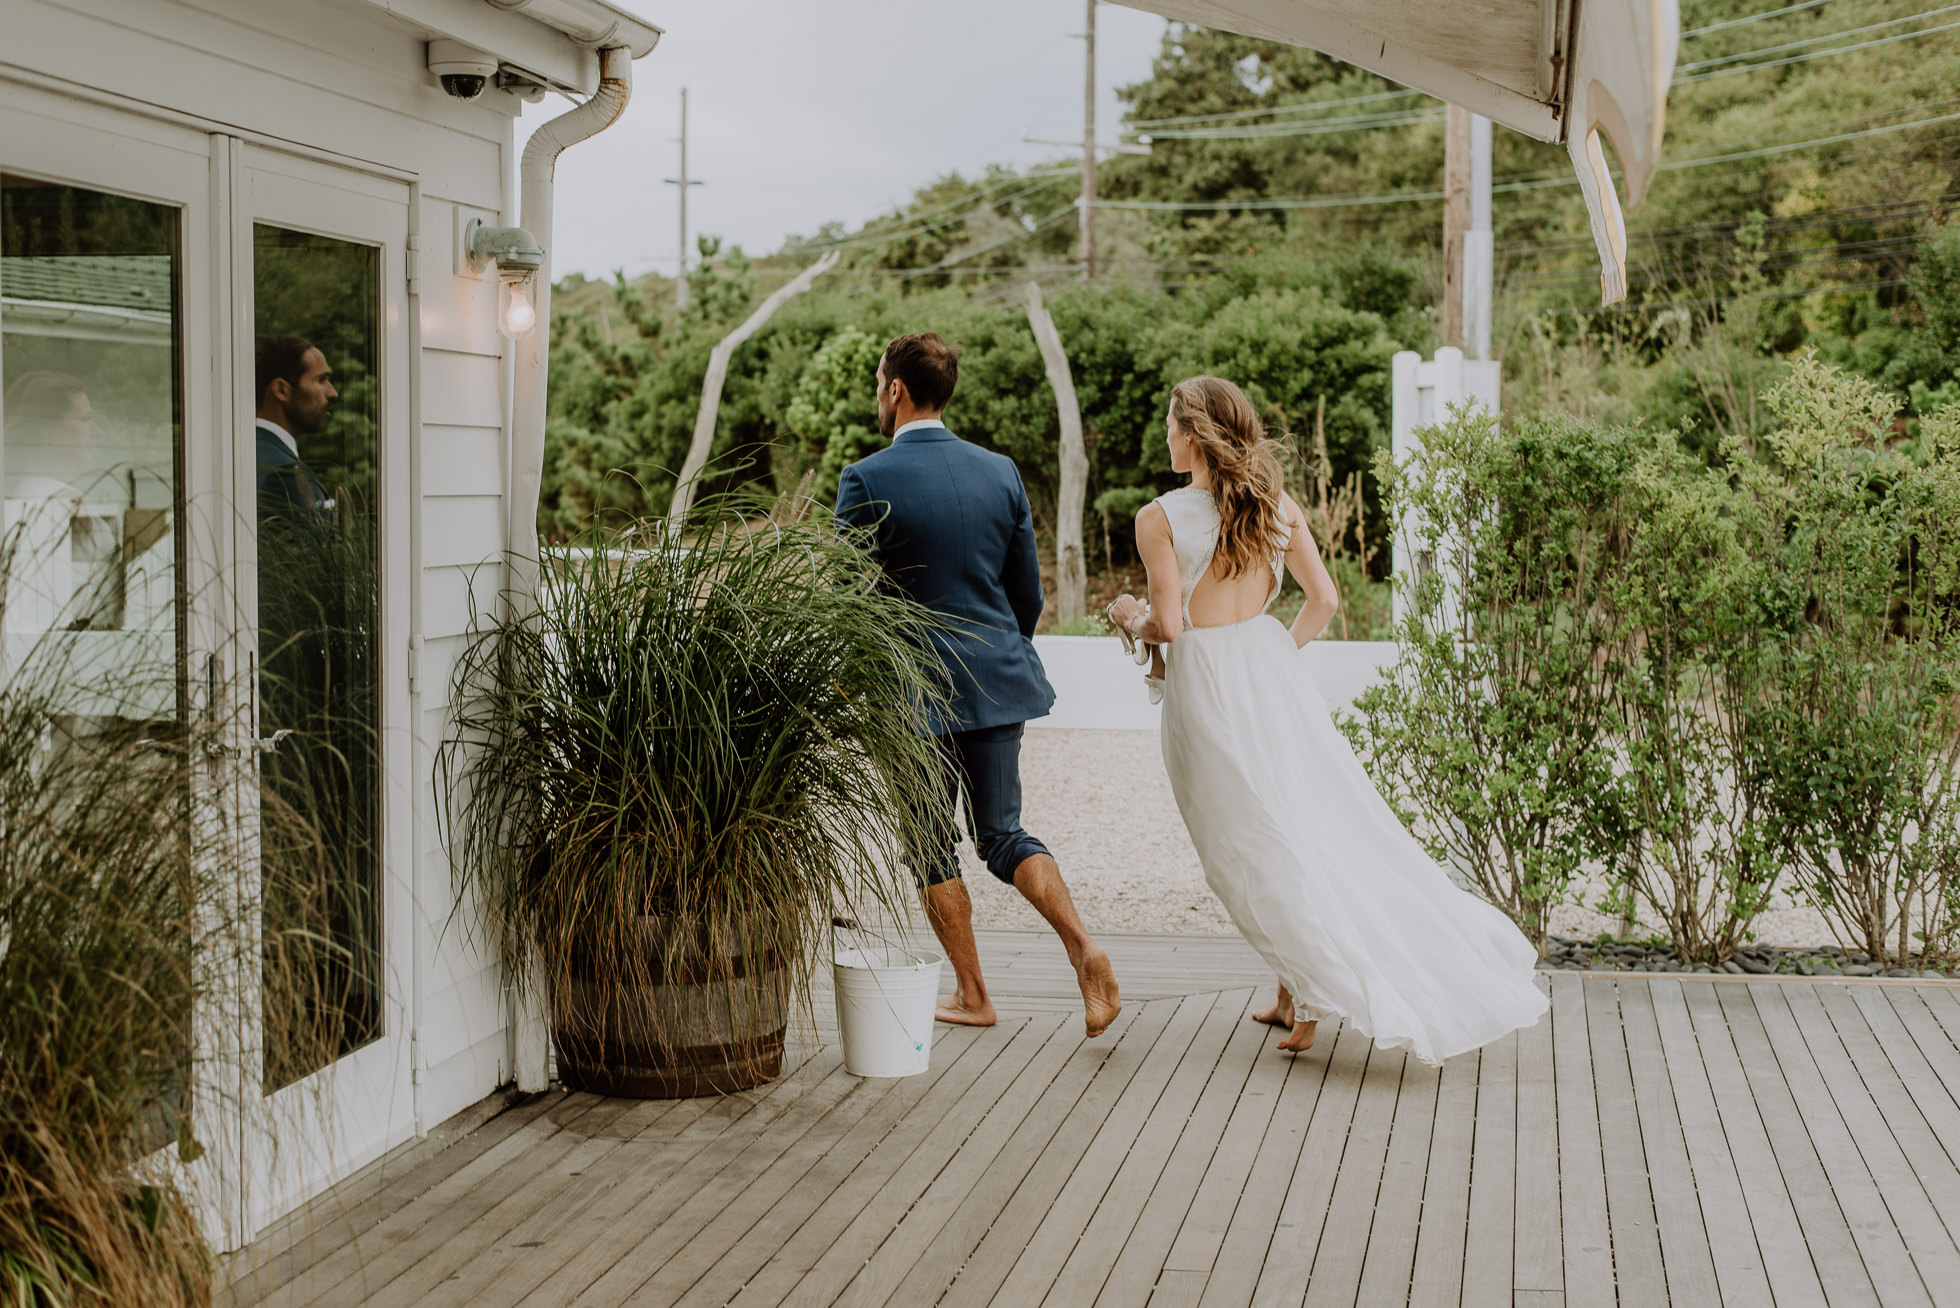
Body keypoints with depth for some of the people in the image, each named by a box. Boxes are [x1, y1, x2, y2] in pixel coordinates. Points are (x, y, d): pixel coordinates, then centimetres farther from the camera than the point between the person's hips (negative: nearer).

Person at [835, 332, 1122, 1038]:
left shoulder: (866, 480, -11)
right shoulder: (1000, 472, 4)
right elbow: (1027, 592, 10)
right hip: (997, 677, 5)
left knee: (932, 847, 10)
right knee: (1001, 832, 13)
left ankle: (972, 995, 17)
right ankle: (1083, 947, -9)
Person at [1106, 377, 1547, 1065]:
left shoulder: (1160, 517, -12)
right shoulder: (1276, 505, 2)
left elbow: (1168, 626, -14)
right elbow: (1323, 598, 4)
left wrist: (1130, 616, 7)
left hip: (1206, 684, -4)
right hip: (1272, 666, 5)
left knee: (1258, 849, 4)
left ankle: (1309, 996, 3)